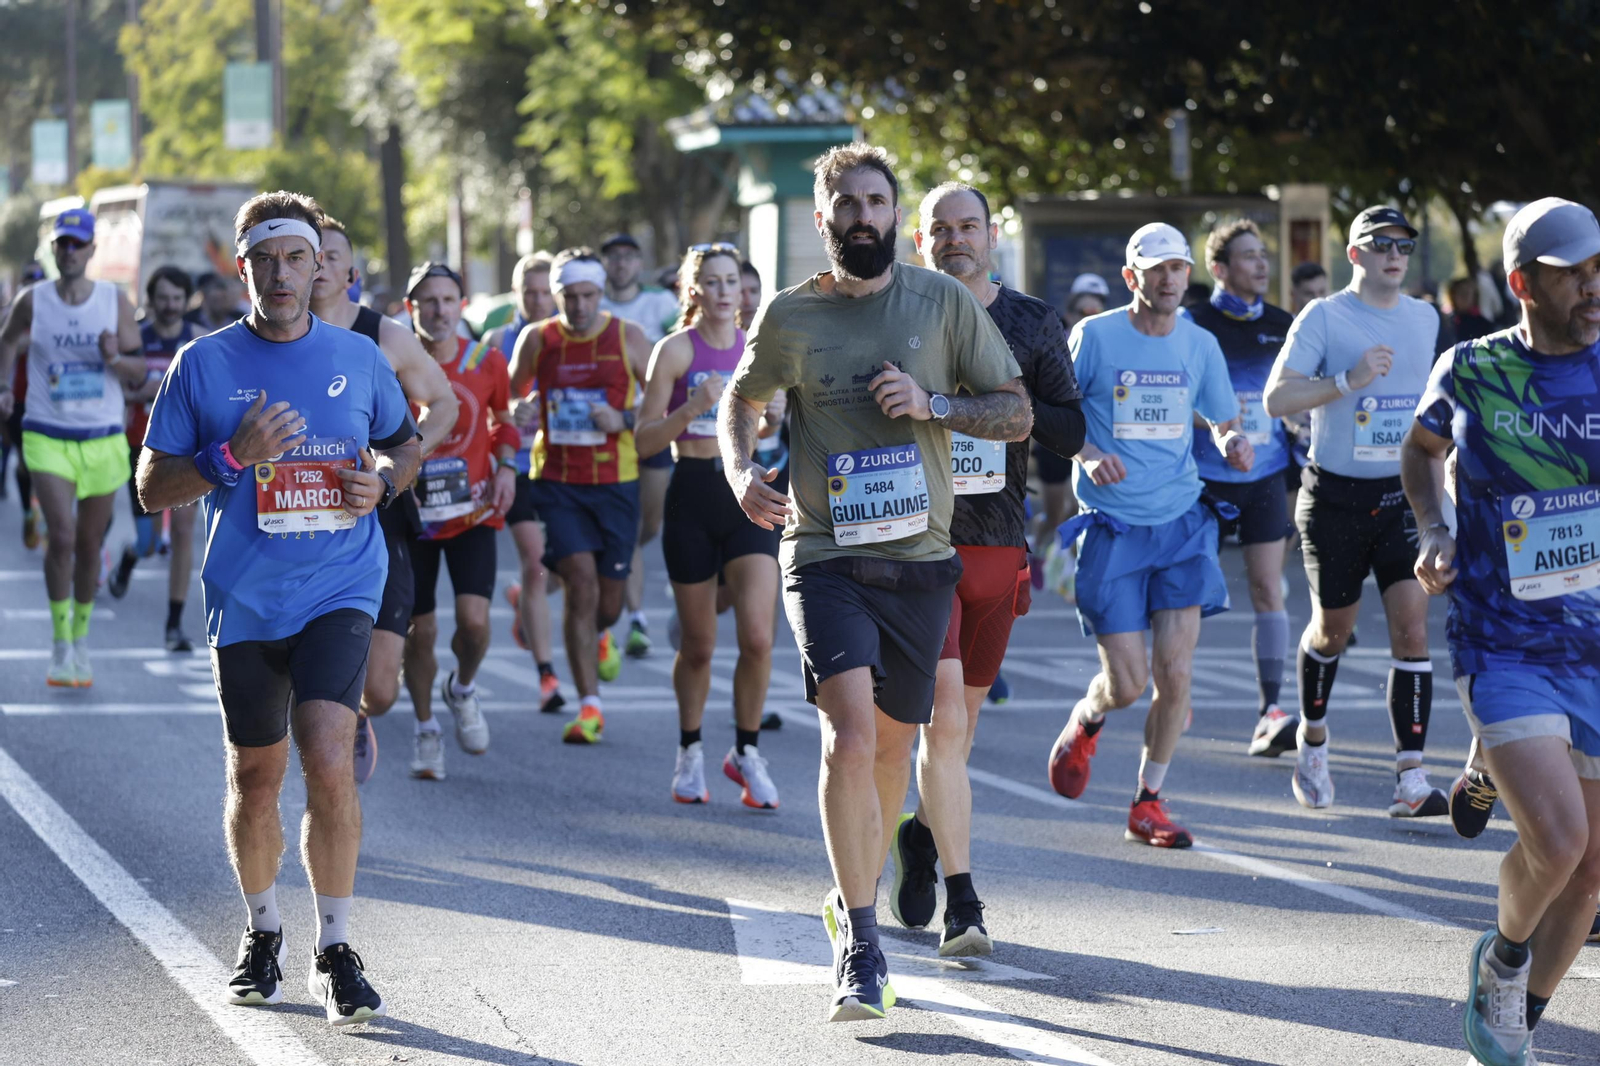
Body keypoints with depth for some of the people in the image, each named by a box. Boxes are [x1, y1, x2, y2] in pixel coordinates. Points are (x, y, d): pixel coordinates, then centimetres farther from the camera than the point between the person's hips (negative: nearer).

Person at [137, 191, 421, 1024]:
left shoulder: (357, 357, 5)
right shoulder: (202, 365, 0)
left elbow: (404, 444, 20)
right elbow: (152, 486, 1)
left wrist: (381, 482, -2)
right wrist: (233, 457, -15)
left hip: (339, 589, -1)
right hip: (243, 600, 1)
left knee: (327, 760, -18)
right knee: (255, 778, 10)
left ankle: (336, 952, -5)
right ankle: (262, 934, 34)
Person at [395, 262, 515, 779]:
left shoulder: (486, 362, -1)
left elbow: (502, 420, 16)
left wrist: (506, 466, 0)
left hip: (472, 512, 0)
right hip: (411, 513, 0)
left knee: (474, 619, -16)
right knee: (419, 630, 3)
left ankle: (462, 690, 17)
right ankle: (426, 730, 24)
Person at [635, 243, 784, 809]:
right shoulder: (676, 349, -4)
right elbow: (644, 438, -8)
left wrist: (771, 422, -3)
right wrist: (692, 408, -23)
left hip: (748, 496, 2)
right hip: (693, 495, -2)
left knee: (758, 637, -12)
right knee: (698, 646, 6)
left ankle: (746, 752, 7)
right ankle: (690, 752, 28)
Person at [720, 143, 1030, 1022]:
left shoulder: (944, 303, 2)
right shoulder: (790, 316, 2)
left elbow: (1018, 414, 5)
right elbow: (742, 401, 19)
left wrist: (934, 405, -12)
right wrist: (741, 471, -1)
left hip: (920, 559, 2)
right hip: (825, 556, -2)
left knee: (890, 743, 12)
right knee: (849, 735, -19)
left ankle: (852, 897, 38)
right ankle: (860, 950, -13)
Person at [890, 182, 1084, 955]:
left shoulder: (1032, 325, 6)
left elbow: (1069, 433, 1)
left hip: (998, 543, 3)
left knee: (961, 717, 14)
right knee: (944, 717, -15)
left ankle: (924, 835, 42)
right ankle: (961, 904, -12)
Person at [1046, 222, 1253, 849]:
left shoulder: (1200, 345, 6)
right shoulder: (1094, 337, -5)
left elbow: (1221, 421, 15)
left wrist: (1233, 442, -9)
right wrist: (1087, 455, -19)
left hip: (1181, 522, 3)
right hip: (1112, 530, -3)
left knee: (1175, 671, -6)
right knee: (1126, 684, -5)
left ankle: (1148, 804, 10)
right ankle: (1086, 723, 32)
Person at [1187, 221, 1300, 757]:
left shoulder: (1282, 325, 6)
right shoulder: (1191, 326, -5)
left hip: (1266, 477, 3)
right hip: (1205, 479, -2)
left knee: (1268, 588, -6)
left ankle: (1269, 713, -10)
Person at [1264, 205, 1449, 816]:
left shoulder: (1425, 319, 9)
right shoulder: (1324, 317, -6)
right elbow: (1276, 399, -13)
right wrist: (1348, 380, -24)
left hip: (1403, 493, 3)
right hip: (1336, 496, -3)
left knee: (1412, 624, -11)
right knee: (1333, 629, 9)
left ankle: (1410, 778, -13)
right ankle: (1313, 735, 39)